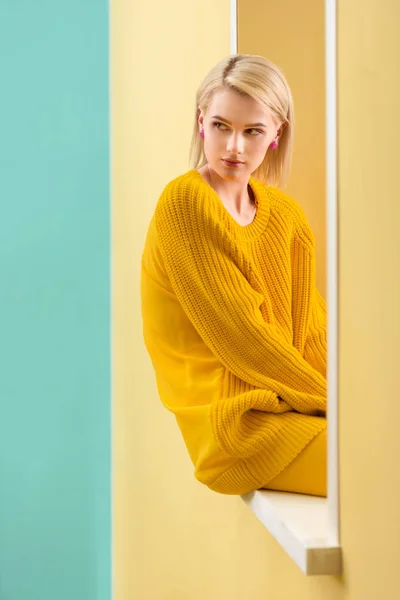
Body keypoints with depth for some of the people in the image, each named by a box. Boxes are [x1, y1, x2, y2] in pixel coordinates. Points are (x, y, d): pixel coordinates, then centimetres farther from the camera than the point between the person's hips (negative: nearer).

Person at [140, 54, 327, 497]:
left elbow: (312, 328, 8)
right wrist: (330, 398, -9)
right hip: (234, 423, -7)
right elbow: (238, 334, -14)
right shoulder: (184, 201, -11)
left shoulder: (286, 215, 10)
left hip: (286, 405, 7)